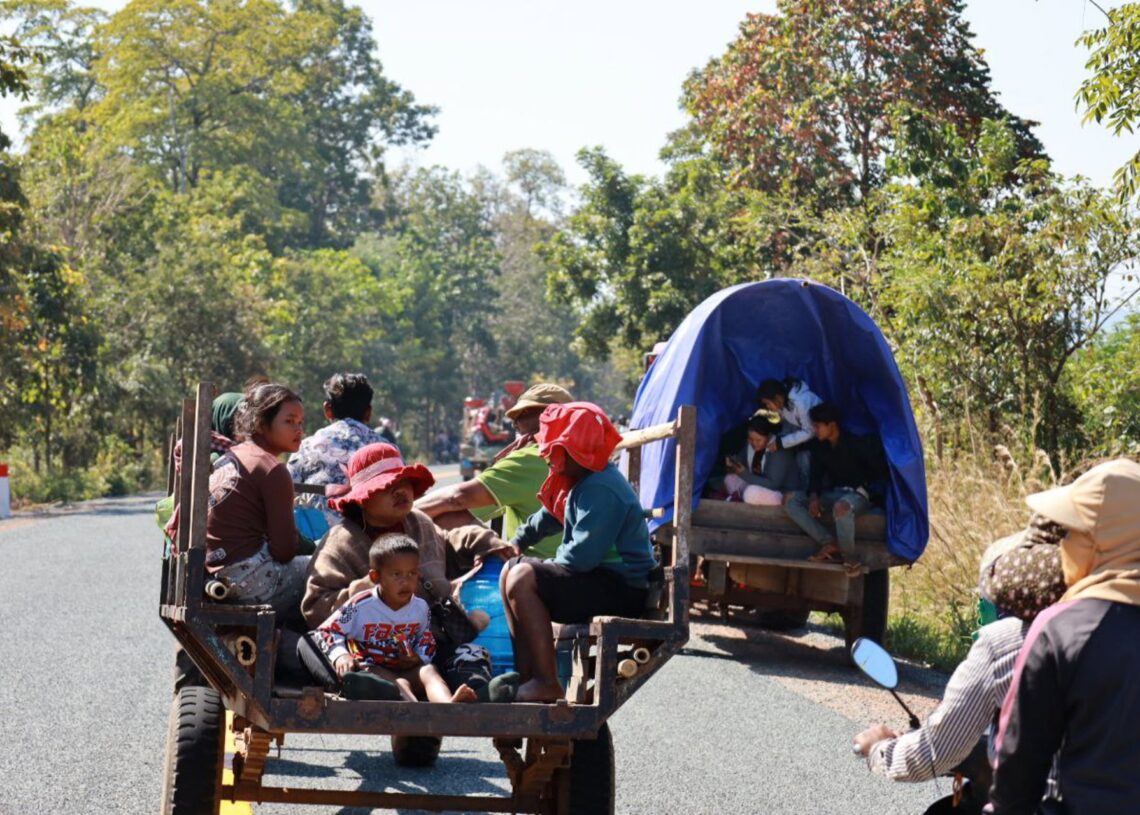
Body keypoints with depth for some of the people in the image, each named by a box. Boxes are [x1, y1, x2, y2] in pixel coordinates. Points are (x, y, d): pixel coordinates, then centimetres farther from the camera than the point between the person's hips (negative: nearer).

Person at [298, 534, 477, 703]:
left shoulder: (420, 608, 6)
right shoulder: (360, 606, -9)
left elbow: (427, 640, 22)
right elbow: (326, 631, -5)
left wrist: (420, 658, -2)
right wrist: (340, 655, -25)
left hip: (407, 670, 5)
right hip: (370, 669, -5)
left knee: (428, 671, -26)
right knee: (400, 684, -34)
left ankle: (449, 704, -59)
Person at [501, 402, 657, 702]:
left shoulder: (601, 491, -21)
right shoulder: (583, 481, 13)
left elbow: (581, 556, -26)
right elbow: (549, 517, 32)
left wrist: (546, 565, -8)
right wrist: (515, 543, 28)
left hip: (622, 590, -11)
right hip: (604, 581, 11)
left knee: (521, 578, -21)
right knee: (512, 571, 17)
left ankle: (546, 683, -20)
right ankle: (526, 675, 12)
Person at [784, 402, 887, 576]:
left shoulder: (856, 444, -16)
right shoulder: (819, 446, 3)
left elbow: (880, 470, -8)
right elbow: (815, 475, 5)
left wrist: (868, 489, -10)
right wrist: (813, 496, -13)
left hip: (859, 494, -7)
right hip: (834, 493, 8)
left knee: (842, 507, -45)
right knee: (791, 501, -11)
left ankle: (848, 556, -22)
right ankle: (830, 543, -21)